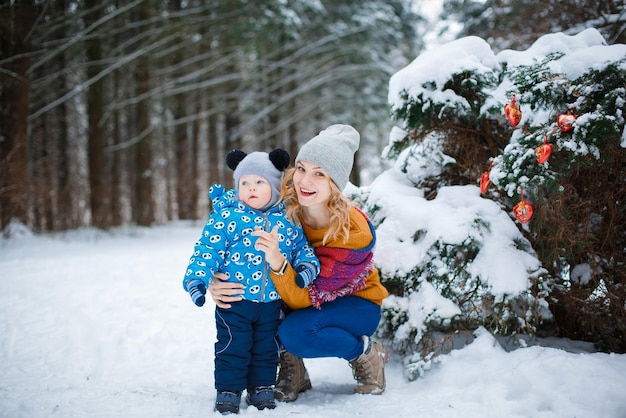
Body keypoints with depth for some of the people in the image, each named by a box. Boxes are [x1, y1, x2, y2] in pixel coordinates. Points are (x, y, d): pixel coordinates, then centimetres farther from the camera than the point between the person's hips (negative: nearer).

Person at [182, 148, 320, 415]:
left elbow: (302, 247, 12)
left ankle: (261, 388, 28)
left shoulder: (287, 221, 3)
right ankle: (228, 390, 15)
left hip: (271, 301, 4)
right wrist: (197, 279, -18)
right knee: (232, 347, 2)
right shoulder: (227, 216, -9)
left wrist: (307, 265, -8)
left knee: (266, 348, 14)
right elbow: (208, 249, -10)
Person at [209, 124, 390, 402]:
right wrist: (217, 282, -30)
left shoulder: (355, 233, -30)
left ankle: (367, 355, -5)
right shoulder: (283, 207, -19)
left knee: (295, 332, -33)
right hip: (300, 299, 5)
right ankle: (292, 369, -1)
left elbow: (304, 298, -32)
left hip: (355, 304, -4)